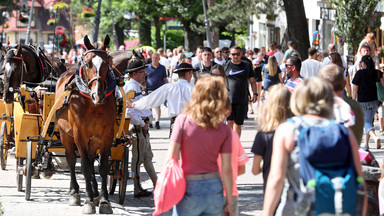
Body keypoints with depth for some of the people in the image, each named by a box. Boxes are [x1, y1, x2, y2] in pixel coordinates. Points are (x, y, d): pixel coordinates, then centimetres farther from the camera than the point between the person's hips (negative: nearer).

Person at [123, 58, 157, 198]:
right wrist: (142, 124, -17)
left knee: (148, 157, 15)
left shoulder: (136, 87, 17)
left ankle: (157, 185, 22)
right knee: (138, 158, -5)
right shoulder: (131, 87, -17)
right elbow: (129, 112, -24)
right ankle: (137, 189, 1)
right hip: (137, 126, -11)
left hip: (142, 126, 11)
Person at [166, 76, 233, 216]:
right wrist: (229, 202, 5)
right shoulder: (224, 130, -4)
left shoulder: (183, 120, -9)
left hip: (189, 188, -2)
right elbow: (226, 169, -3)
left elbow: (171, 158, -10)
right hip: (214, 188, 3)